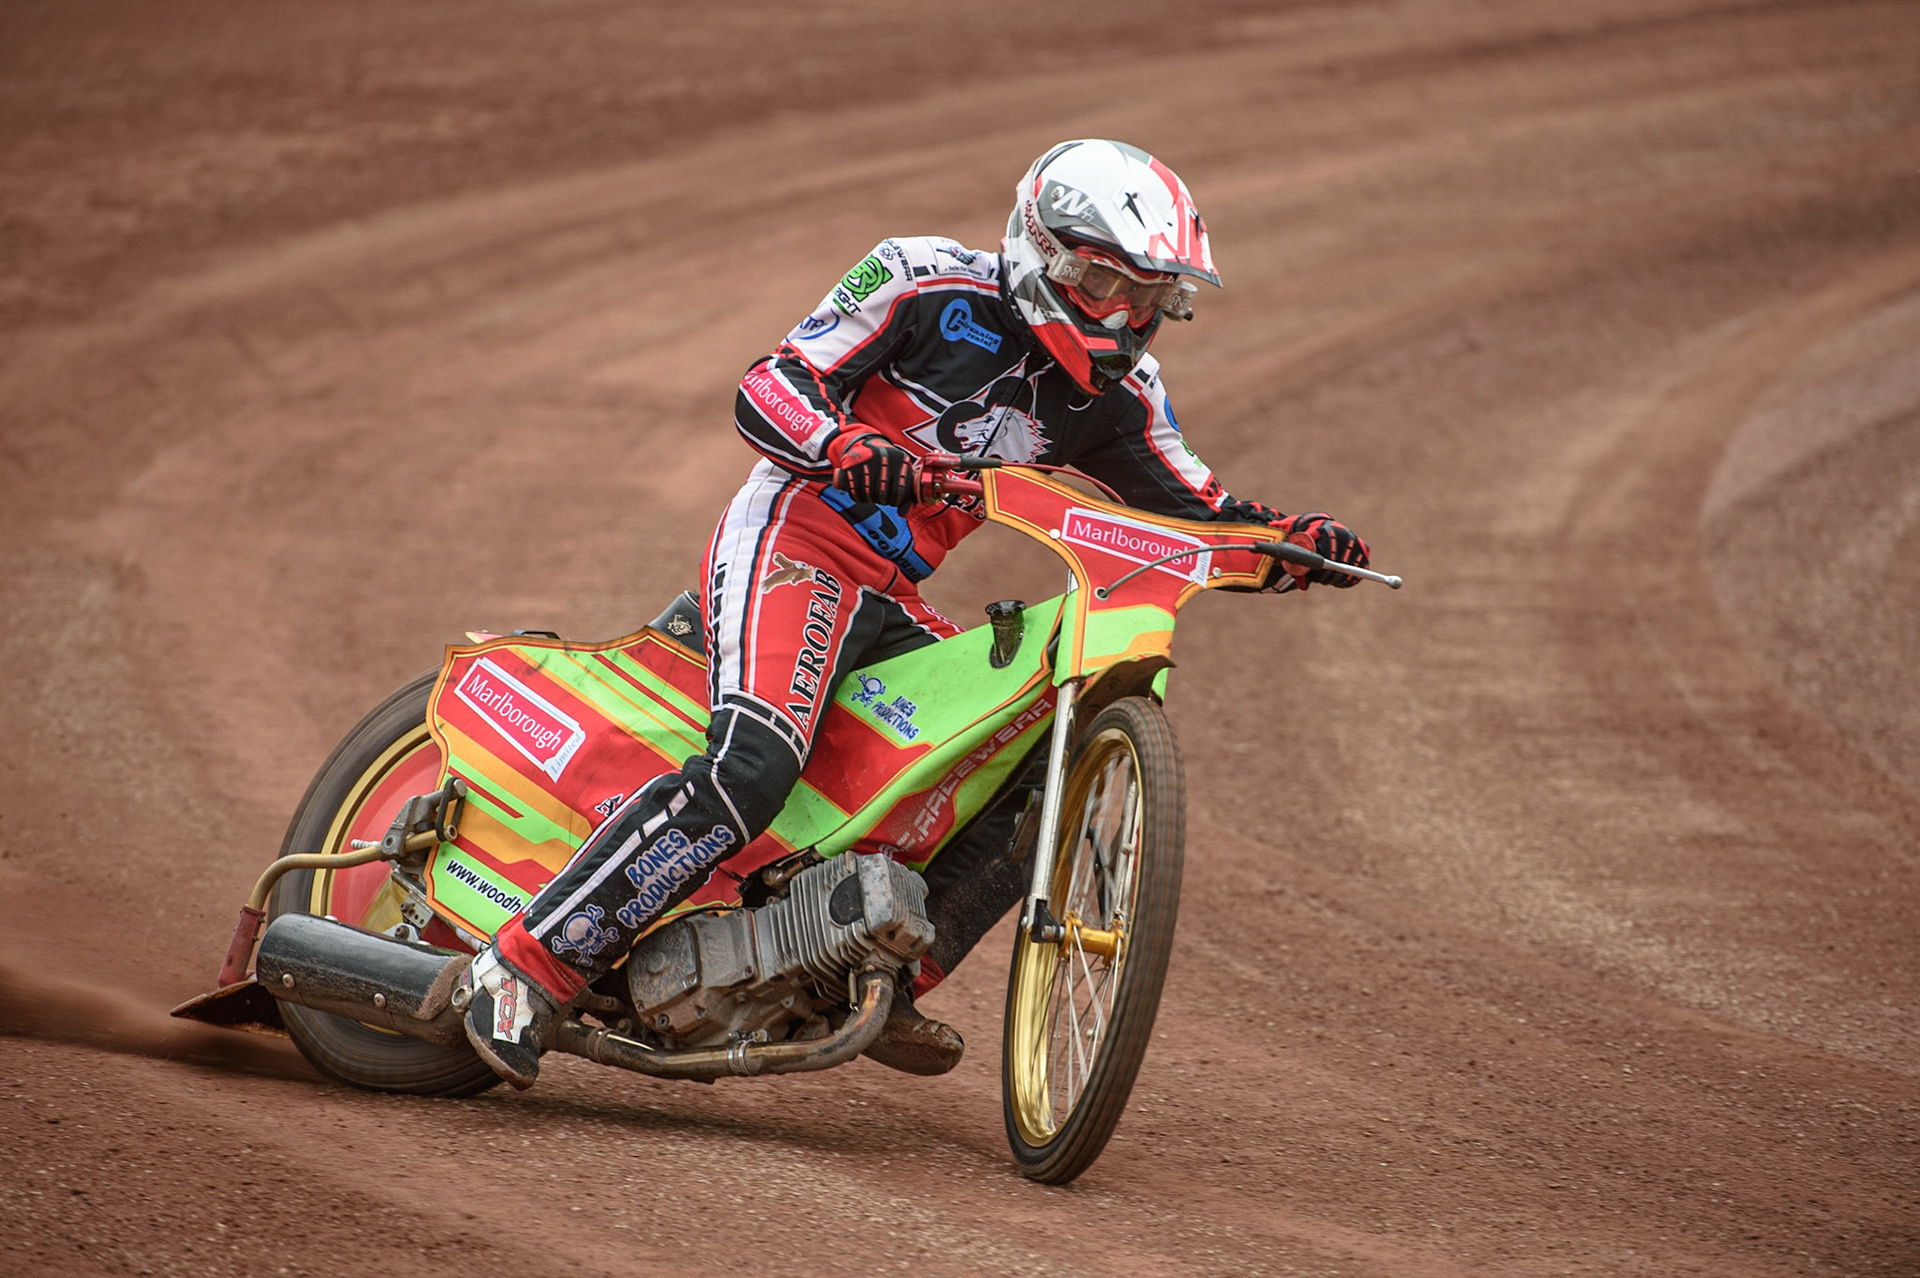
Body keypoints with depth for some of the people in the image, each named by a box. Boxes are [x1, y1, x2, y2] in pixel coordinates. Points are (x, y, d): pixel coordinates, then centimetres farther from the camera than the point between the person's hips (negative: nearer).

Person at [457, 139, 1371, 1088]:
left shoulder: (1111, 394, 10)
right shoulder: (929, 283, -8)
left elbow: (1194, 508, 14)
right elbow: (768, 387, -10)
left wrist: (1298, 541, -6)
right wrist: (847, 449, -30)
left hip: (891, 604, 8)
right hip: (795, 545, -8)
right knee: (751, 768, -31)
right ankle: (529, 965, -28)